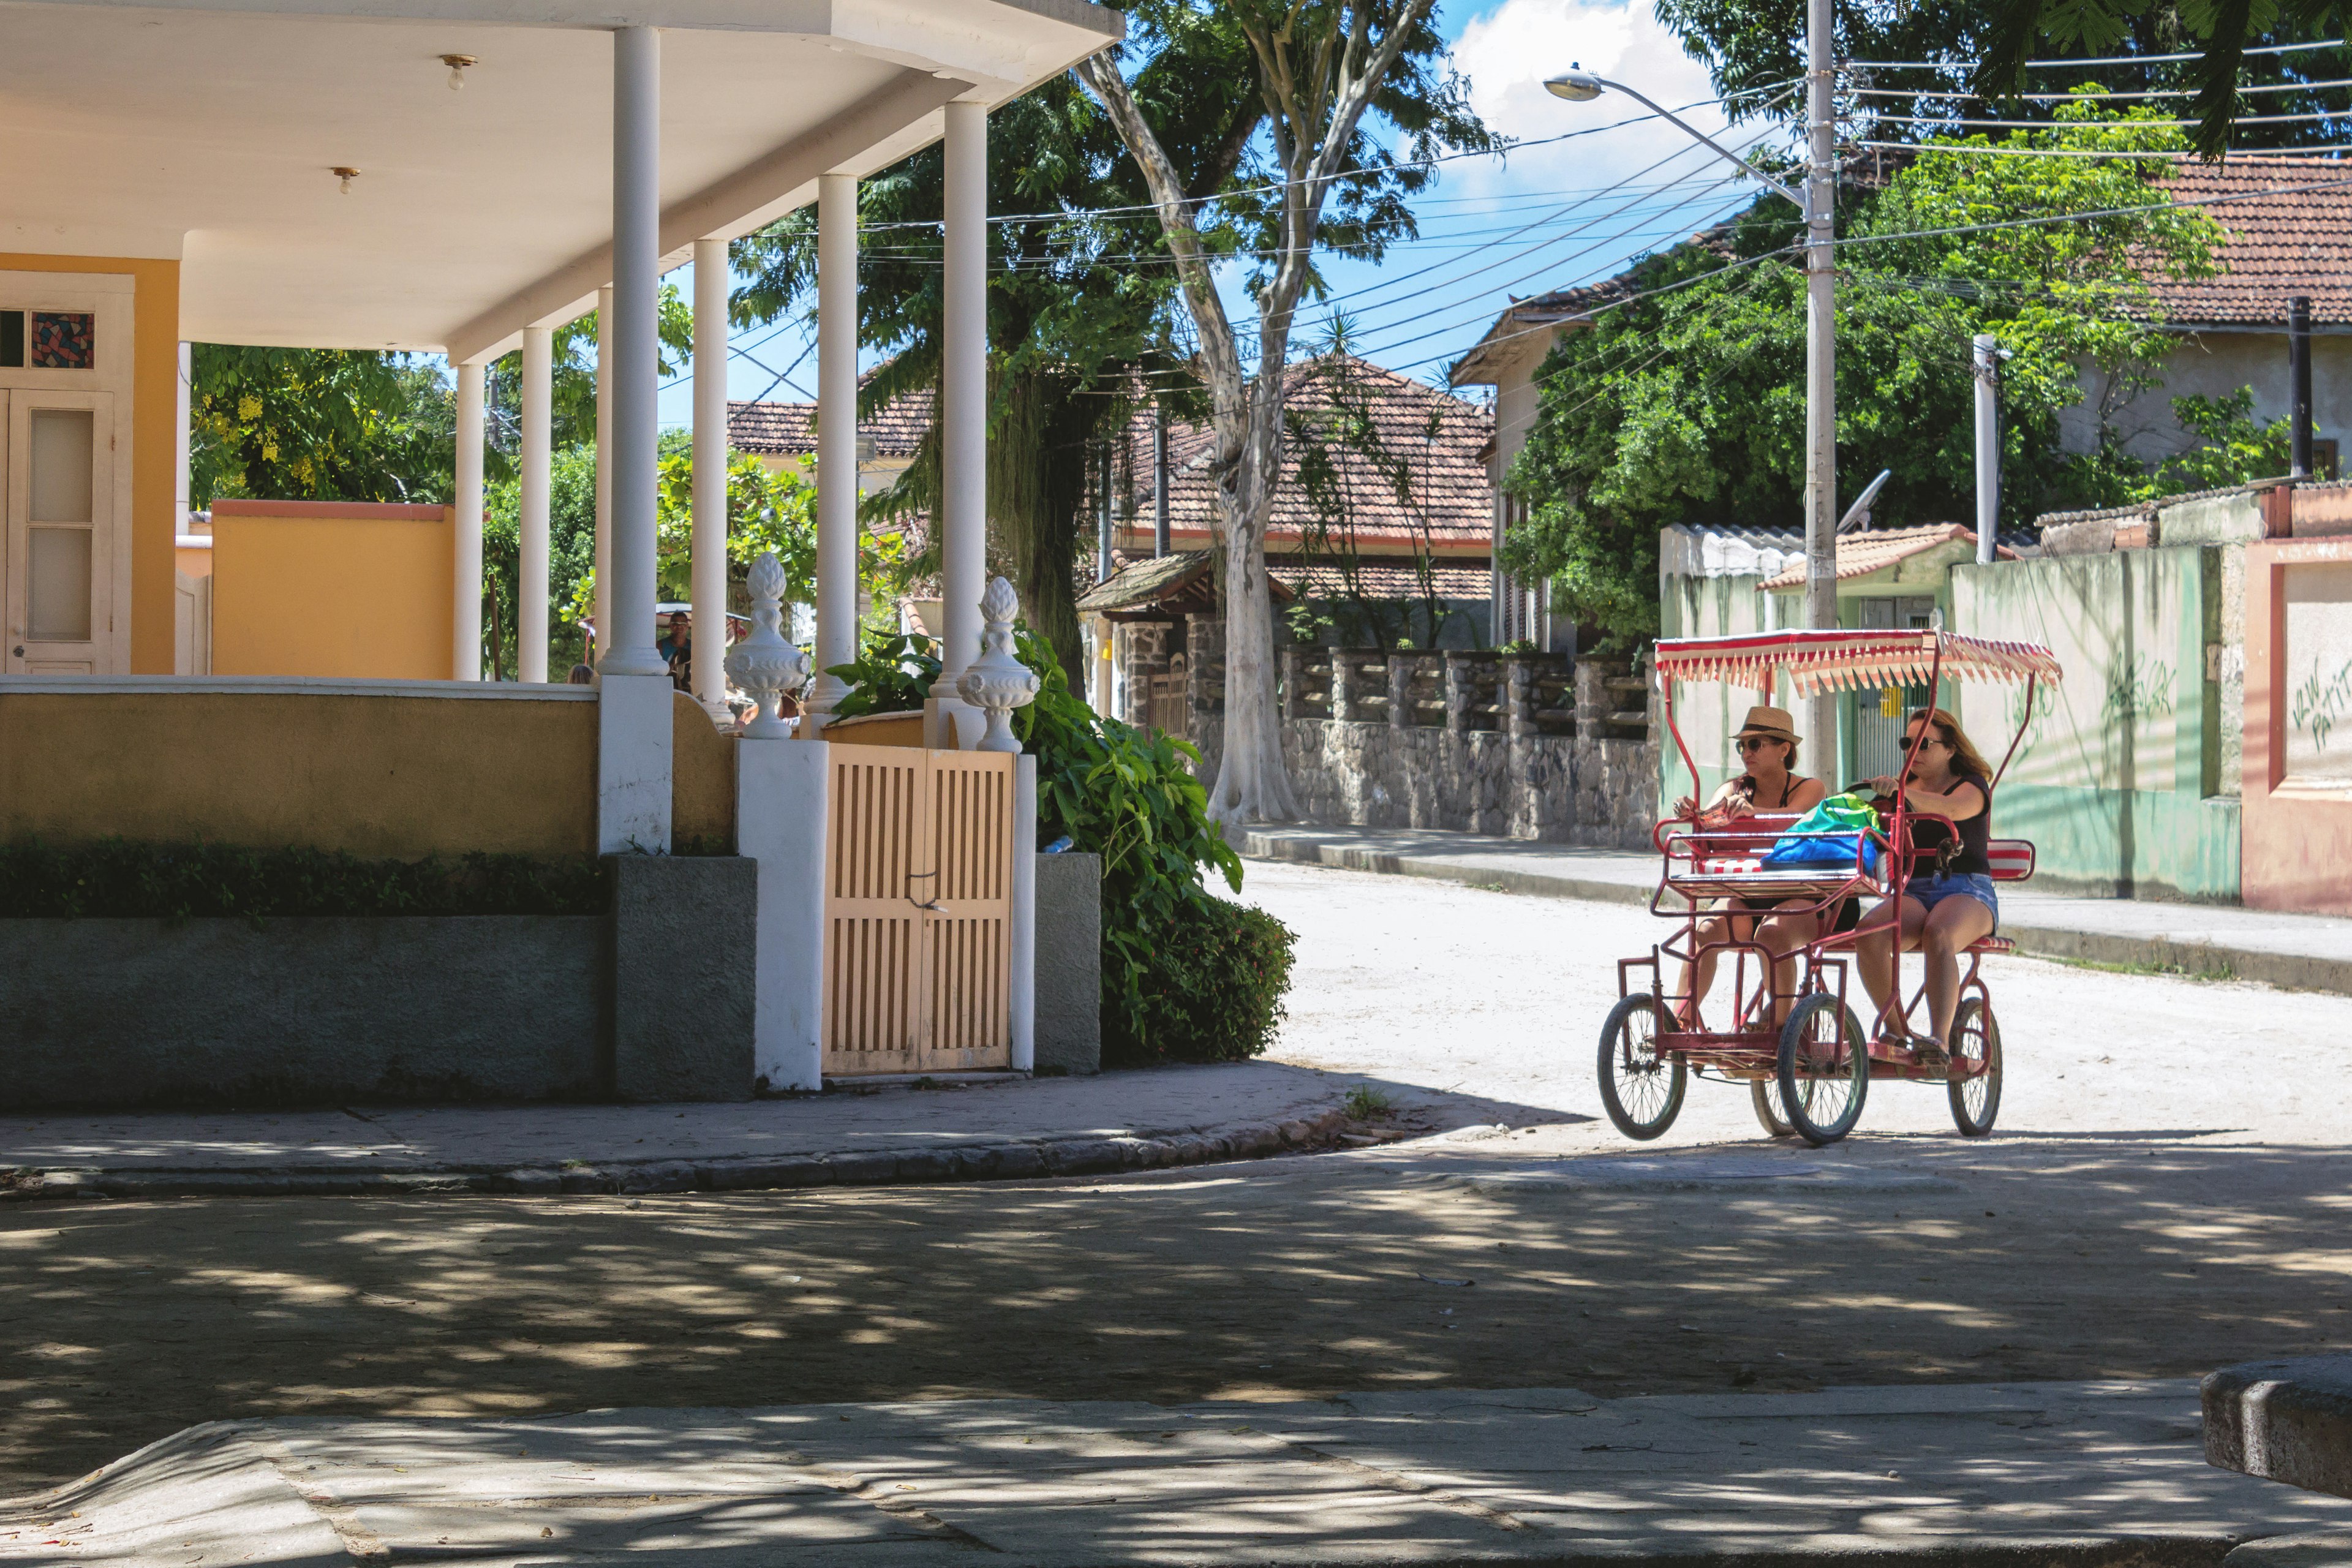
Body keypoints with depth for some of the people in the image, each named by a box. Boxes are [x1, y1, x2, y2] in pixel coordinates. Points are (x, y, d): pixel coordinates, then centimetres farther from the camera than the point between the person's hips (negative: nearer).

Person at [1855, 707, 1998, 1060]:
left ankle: (1940, 1039, -48)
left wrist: (1901, 793, -39)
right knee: (1870, 932, -31)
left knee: (1938, 935, -39)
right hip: (1914, 892, 4)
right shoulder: (1906, 788, 24)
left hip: (1966, 890, -4)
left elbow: (1952, 808, -20)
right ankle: (1895, 1030, -25)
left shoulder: (1972, 785, 5)